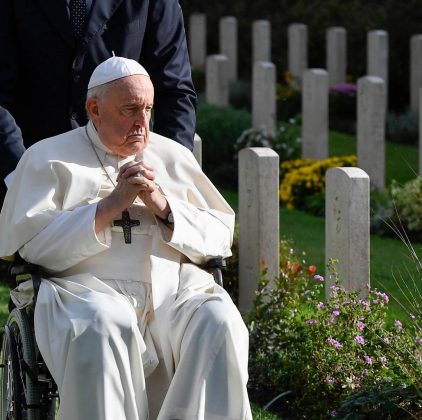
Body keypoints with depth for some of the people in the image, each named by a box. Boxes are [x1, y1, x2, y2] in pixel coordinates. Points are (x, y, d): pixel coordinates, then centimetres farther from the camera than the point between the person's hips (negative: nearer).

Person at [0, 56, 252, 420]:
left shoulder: (173, 156, 24)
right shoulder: (49, 158, 13)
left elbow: (222, 236, 17)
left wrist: (166, 208, -1)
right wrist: (110, 206, -7)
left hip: (176, 288, 3)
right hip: (87, 290, -3)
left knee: (219, 324, -29)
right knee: (103, 329, -38)